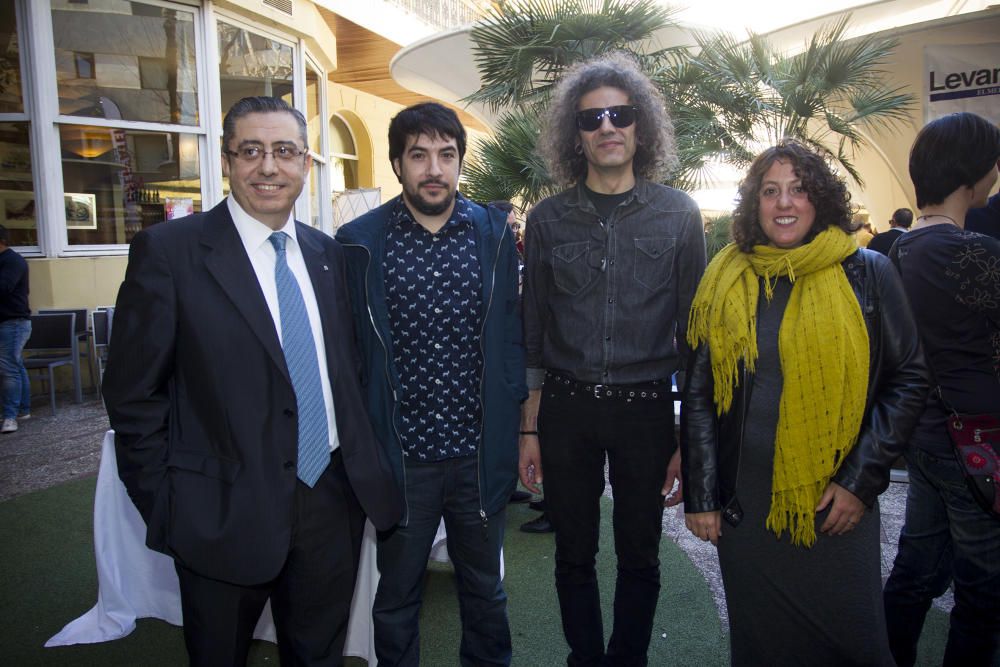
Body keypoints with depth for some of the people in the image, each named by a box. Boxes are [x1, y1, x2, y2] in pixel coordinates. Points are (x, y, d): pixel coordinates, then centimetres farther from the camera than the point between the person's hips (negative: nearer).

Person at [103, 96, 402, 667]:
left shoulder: (328, 253, 6)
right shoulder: (168, 251, -10)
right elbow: (133, 397, -7)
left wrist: (365, 471, 6)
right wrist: (166, 511, -8)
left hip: (332, 504, 4)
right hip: (226, 514, -4)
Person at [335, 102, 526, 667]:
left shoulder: (496, 234, 0)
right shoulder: (360, 242, -5)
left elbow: (511, 339, 4)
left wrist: (518, 426, 3)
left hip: (480, 453, 2)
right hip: (399, 456, -1)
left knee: (485, 589, 21)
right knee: (396, 598, 18)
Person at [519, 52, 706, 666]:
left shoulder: (678, 214, 0)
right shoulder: (548, 219, 3)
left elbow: (693, 331, 1)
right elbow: (534, 334, 6)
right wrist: (529, 429, 4)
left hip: (645, 407, -1)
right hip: (565, 408, 1)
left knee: (640, 556, 13)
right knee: (574, 556, 13)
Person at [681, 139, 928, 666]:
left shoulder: (866, 273, -1)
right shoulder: (726, 281, 2)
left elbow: (909, 377, 0)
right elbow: (699, 395, 4)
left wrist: (861, 479, -7)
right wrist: (700, 496, 1)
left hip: (838, 505, -1)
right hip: (745, 505, 1)